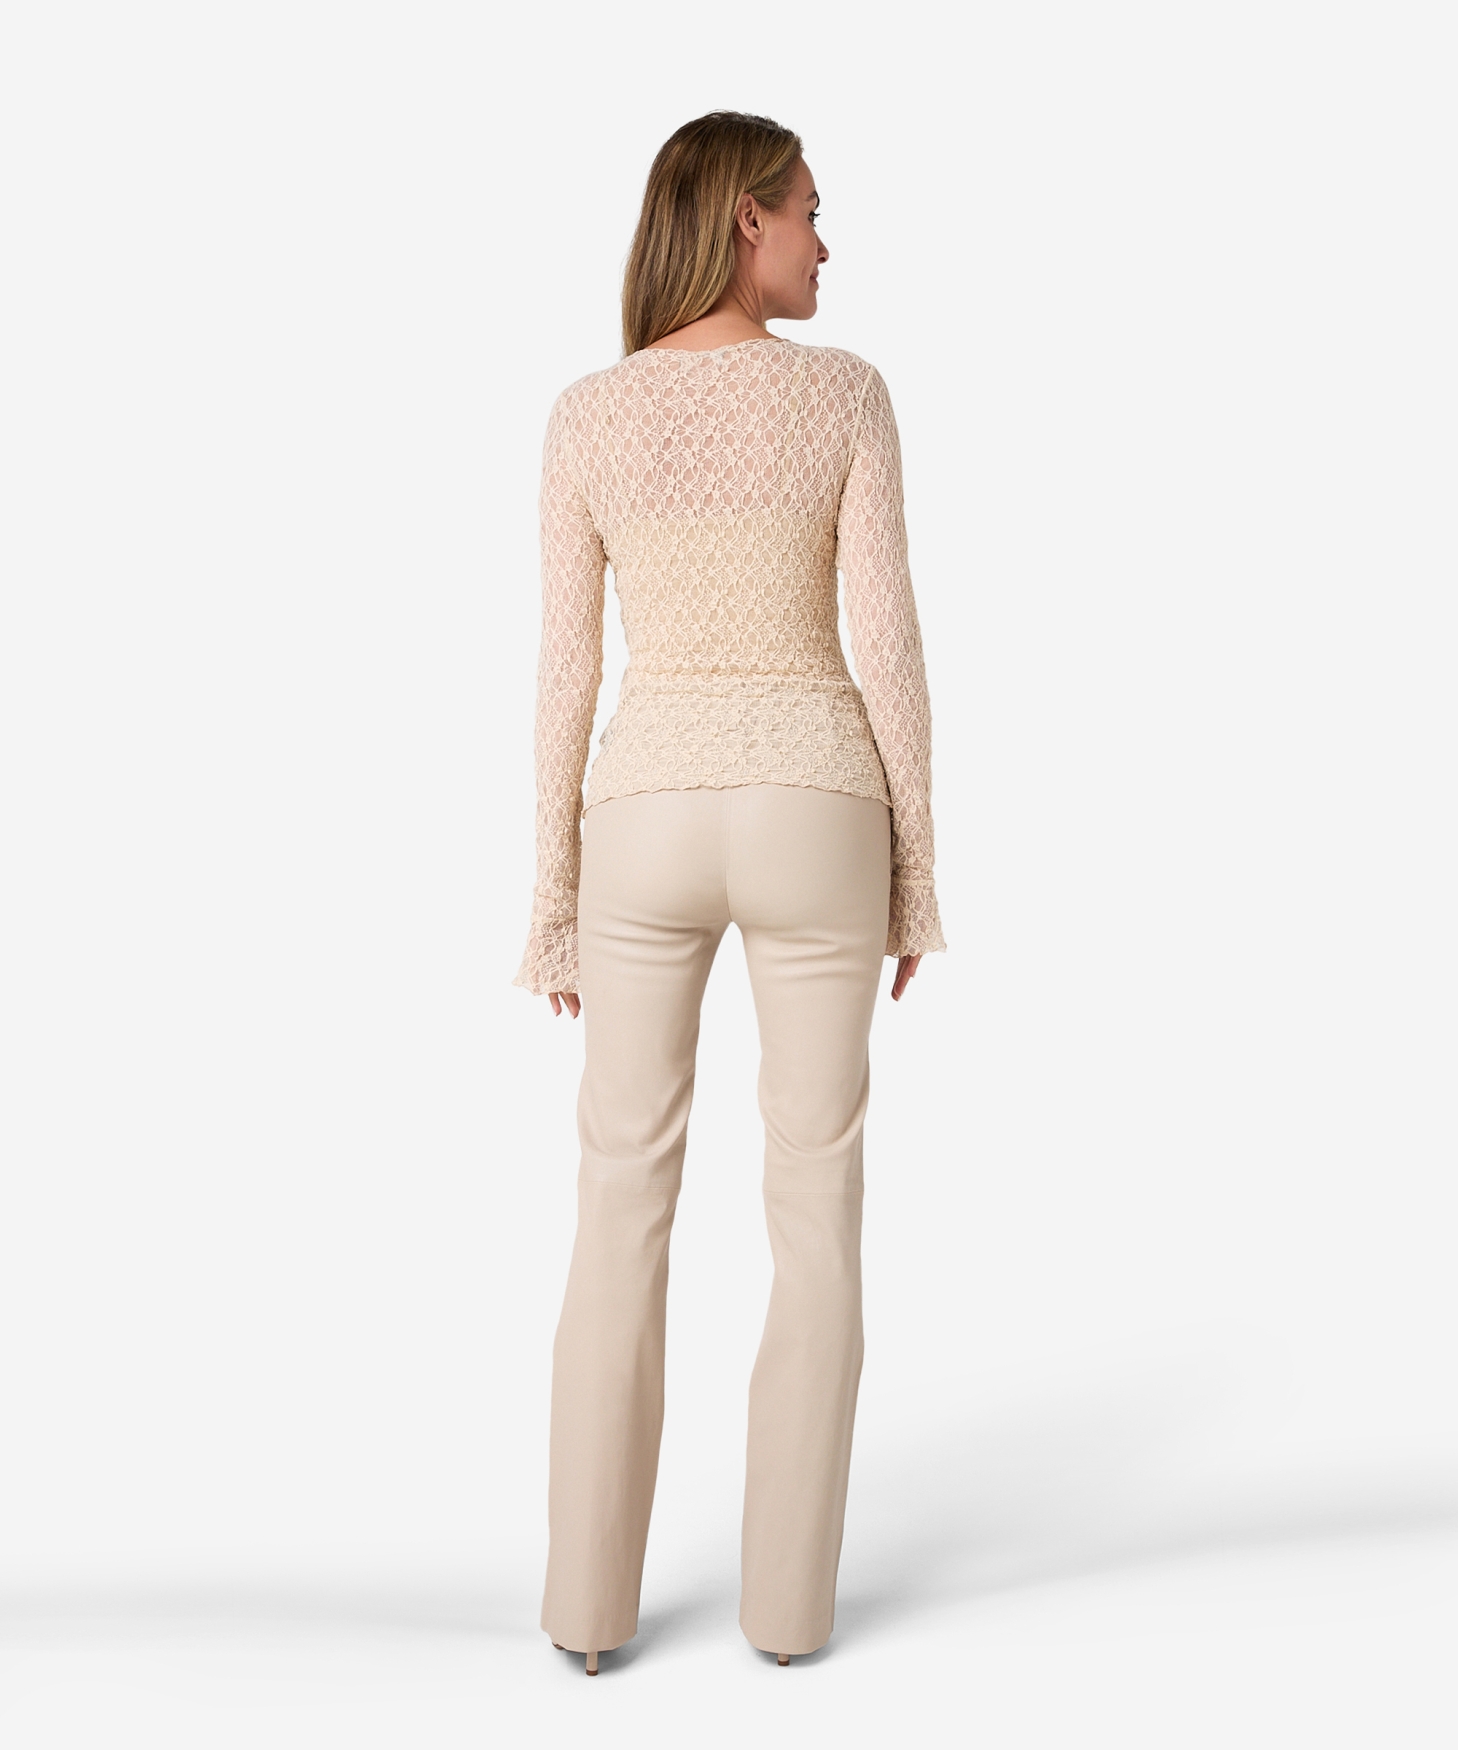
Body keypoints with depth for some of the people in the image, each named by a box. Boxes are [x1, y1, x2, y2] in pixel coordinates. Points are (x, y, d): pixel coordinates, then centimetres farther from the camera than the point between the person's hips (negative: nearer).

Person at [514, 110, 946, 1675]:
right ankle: (788, 1589, 13)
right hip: (812, 815, -1)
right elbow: (888, 641, -6)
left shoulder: (586, 418, 2)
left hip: (649, 818, 1)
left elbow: (566, 667, 0)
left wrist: (553, 895, 6)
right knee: (816, 1206, 9)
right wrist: (916, 868, 2)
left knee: (622, 1208, 10)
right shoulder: (845, 391, -2)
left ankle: (593, 1595, 12)